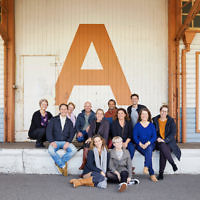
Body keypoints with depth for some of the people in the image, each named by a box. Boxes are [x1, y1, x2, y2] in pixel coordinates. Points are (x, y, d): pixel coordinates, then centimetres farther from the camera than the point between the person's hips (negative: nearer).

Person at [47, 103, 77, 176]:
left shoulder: (69, 122, 13)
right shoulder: (53, 120, 6)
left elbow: (72, 133, 5)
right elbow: (49, 131, -2)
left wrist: (68, 142, -14)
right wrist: (52, 141, -17)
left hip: (65, 142, 2)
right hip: (55, 141, -2)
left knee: (74, 150, -27)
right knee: (51, 150, -34)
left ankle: (58, 163, -12)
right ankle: (63, 165, -18)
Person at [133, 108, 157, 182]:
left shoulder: (151, 125, 13)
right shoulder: (137, 125, 10)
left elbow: (154, 137, 3)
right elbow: (135, 137, 2)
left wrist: (147, 143, -14)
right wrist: (140, 144, -15)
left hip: (150, 144, 1)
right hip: (140, 145, -1)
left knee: (149, 149, -35)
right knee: (148, 153, -29)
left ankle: (146, 167, -43)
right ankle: (152, 174, -27)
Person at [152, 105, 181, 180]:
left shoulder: (171, 121, 5)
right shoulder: (155, 120, 10)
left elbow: (173, 133, -3)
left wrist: (165, 140, -15)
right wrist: (157, 138, -9)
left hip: (169, 142, -1)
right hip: (159, 142, 1)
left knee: (162, 151, -32)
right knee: (163, 146, -35)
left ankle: (161, 172, -20)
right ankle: (173, 163, -19)